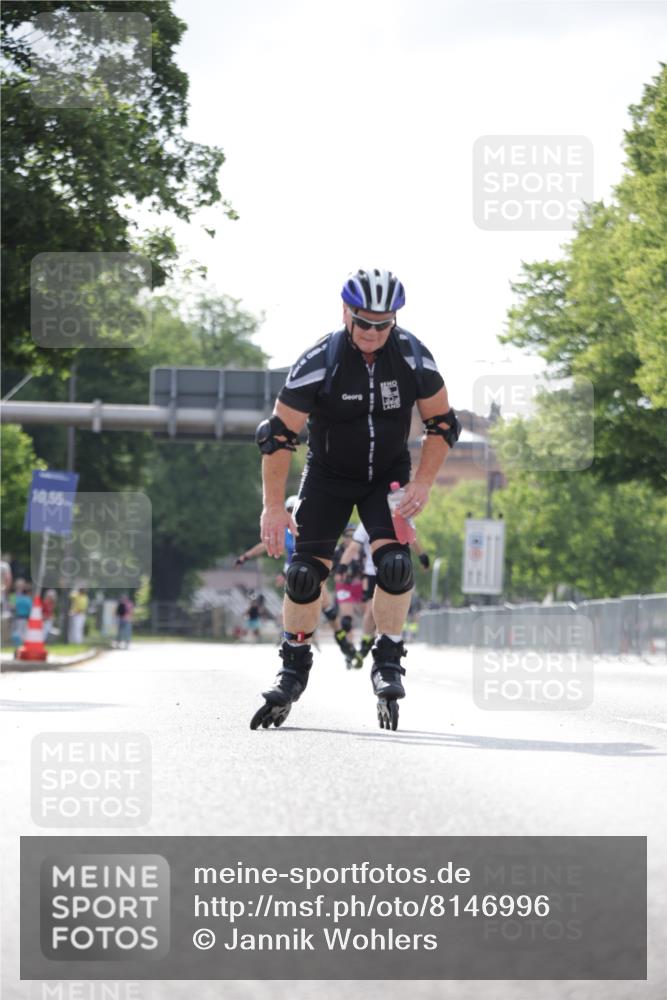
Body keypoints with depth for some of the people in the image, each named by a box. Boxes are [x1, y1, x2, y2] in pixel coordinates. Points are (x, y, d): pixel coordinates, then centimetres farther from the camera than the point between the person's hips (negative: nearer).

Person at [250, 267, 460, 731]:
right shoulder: (319, 363, -24)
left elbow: (442, 423, -4)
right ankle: (294, 670, 11)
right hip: (329, 475, -1)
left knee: (394, 562, -19)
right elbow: (278, 434, -17)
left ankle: (389, 663, -5)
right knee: (305, 572, -7)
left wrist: (423, 482, -13)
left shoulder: (413, 357, -18)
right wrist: (273, 506, -18)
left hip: (388, 475, 1)